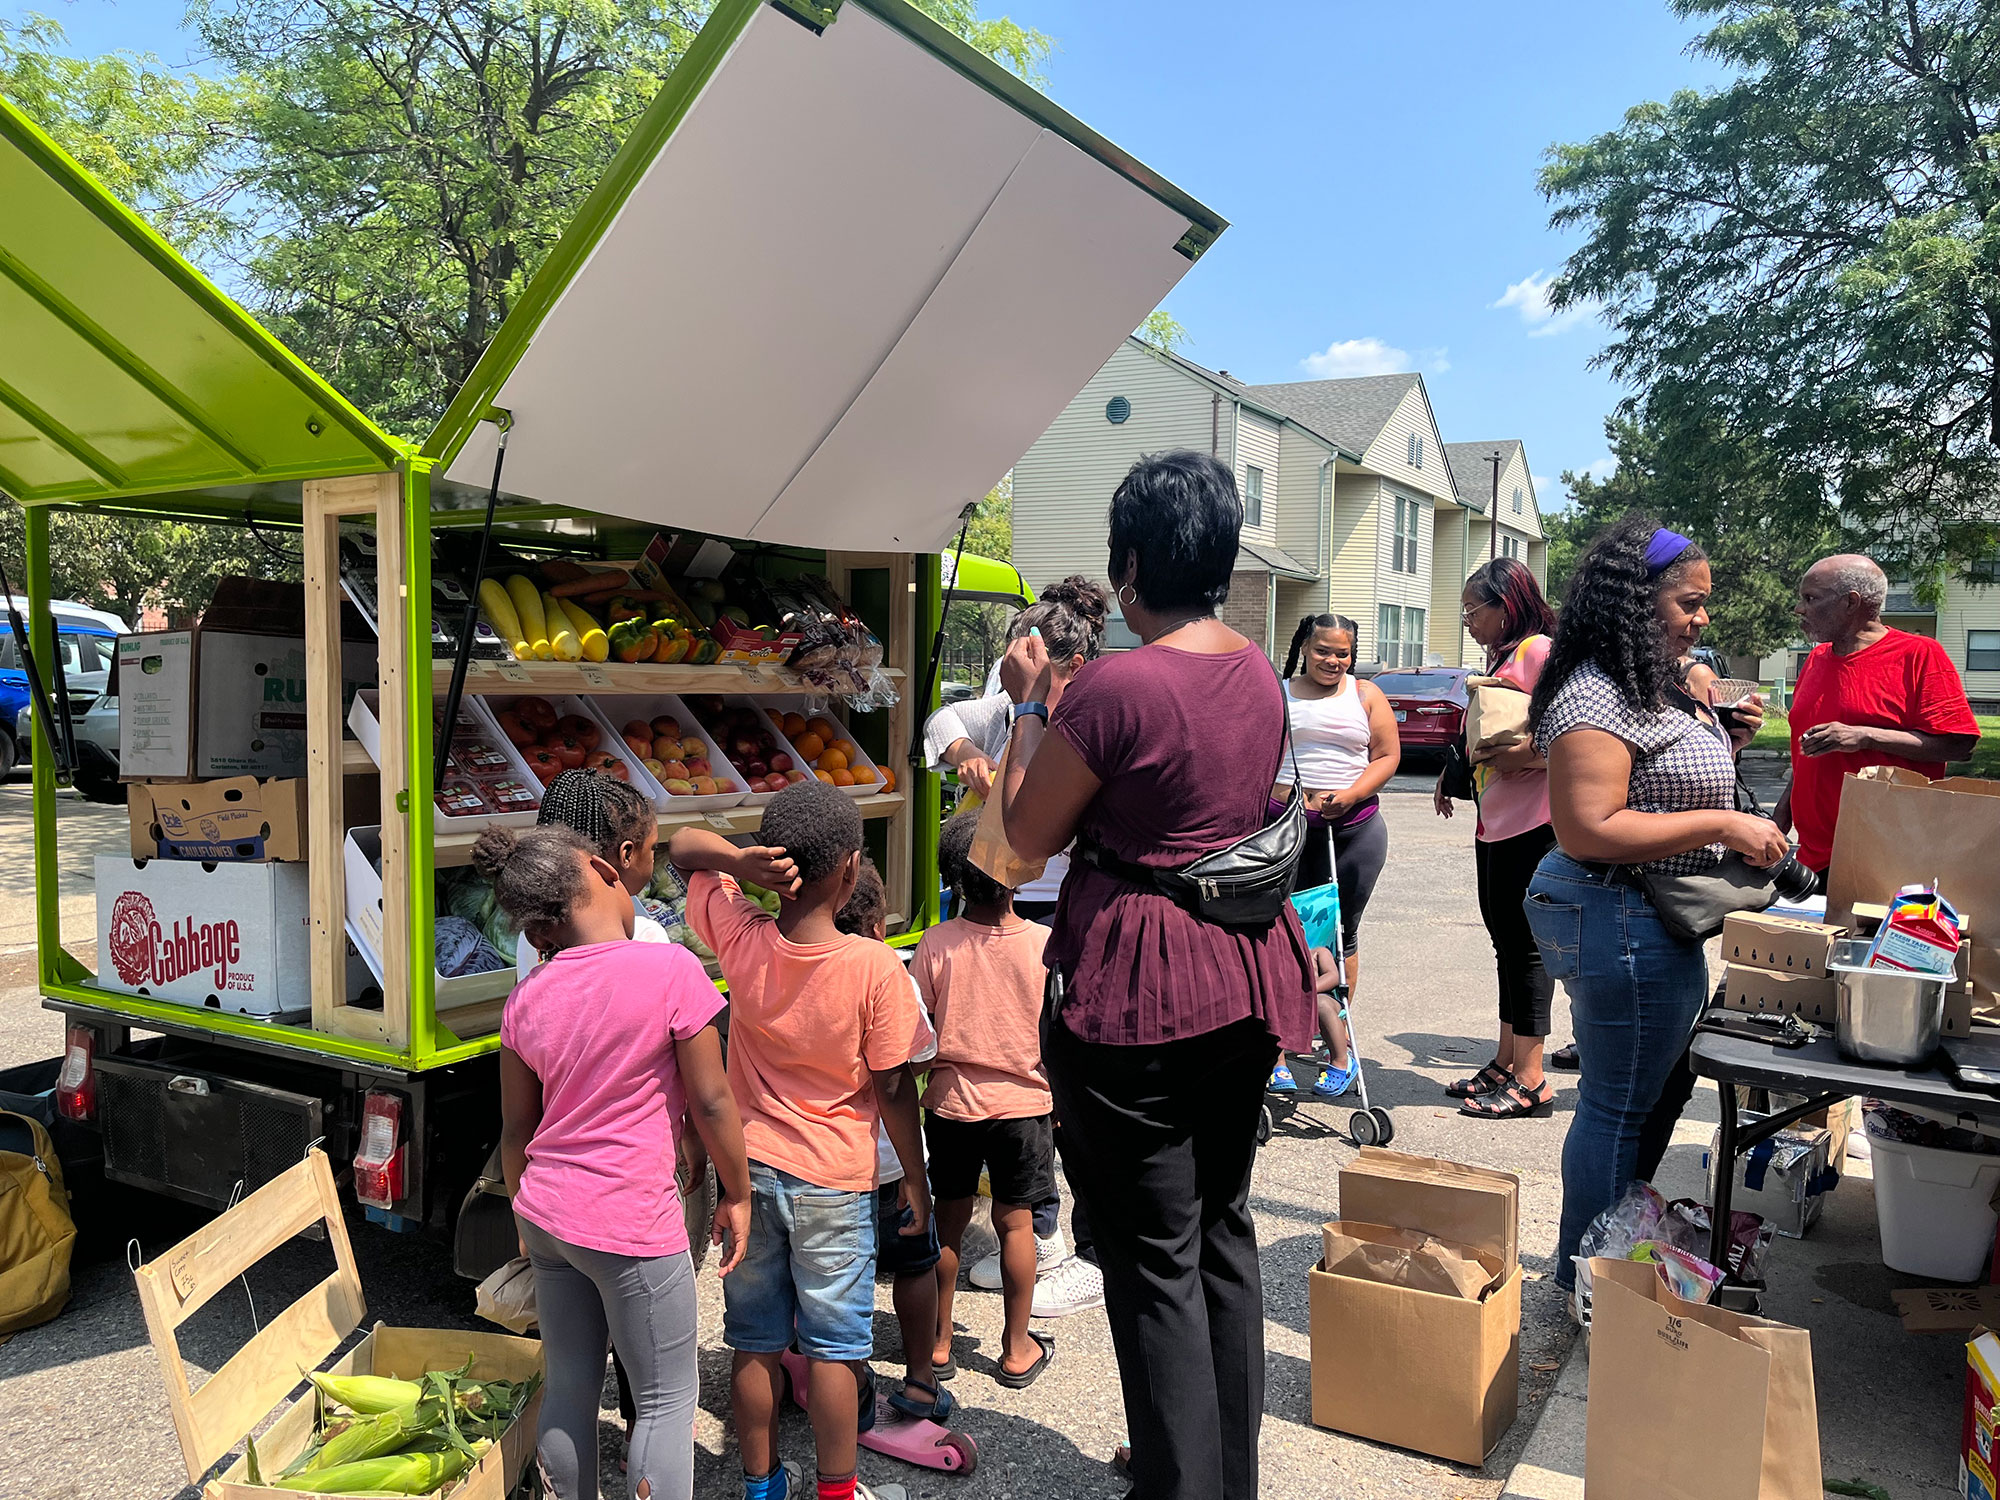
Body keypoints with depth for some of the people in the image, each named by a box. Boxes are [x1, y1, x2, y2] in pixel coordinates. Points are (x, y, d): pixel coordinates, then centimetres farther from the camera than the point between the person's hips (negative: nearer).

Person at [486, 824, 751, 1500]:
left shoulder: (527, 997, 1)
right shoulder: (669, 970, -16)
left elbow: (516, 1128, 9)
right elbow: (711, 1102, -11)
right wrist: (737, 1194, 2)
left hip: (548, 1215, 6)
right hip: (632, 1225, -6)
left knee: (569, 1388, 18)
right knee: (667, 1399, 9)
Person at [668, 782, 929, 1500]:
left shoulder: (741, 939, -12)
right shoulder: (876, 967, -20)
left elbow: (681, 845, 3)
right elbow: (893, 1090, -12)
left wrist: (741, 862, -16)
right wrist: (915, 1178, 2)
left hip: (749, 1167, 3)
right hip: (835, 1178, -3)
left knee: (755, 1342, 16)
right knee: (833, 1346, 11)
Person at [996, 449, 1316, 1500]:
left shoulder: (1118, 684, -20)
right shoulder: (1258, 673, 5)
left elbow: (1029, 834, -9)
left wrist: (1031, 703, 3)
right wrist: (1066, 697, 19)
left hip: (1137, 992, -8)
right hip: (1245, 979, 8)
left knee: (1154, 1258, 6)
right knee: (1224, 1227, 21)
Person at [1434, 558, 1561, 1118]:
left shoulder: (1540, 650, -11)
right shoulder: (1501, 657, 19)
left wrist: (1523, 756, -26)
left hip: (1532, 822, -10)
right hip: (1495, 821, 10)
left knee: (1524, 944, -4)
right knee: (1506, 941, 14)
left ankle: (1530, 1081, 3)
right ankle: (1506, 1064, 24)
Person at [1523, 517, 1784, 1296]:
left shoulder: (1659, 688, 14)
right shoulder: (1596, 698, -20)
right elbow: (1588, 831, -26)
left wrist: (1727, 744, 9)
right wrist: (1720, 827, -22)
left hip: (1653, 922, 11)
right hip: (1619, 920, -11)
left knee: (1624, 1100, 19)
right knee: (1620, 1109, 1)